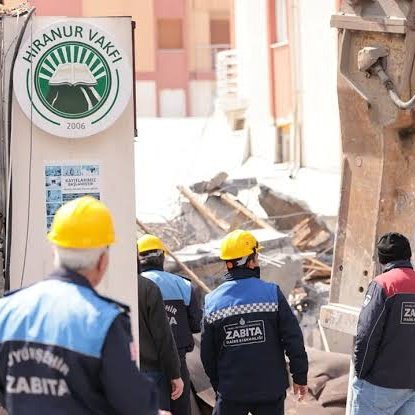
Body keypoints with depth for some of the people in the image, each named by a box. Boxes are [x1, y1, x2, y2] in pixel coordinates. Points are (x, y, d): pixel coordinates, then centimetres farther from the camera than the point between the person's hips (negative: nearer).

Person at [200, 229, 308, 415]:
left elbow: (207, 352, 5)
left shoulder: (212, 301, -2)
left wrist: (217, 383, 19)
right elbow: (293, 339, -8)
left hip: (231, 392, 1)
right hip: (271, 389, -1)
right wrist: (300, 377, 2)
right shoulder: (272, 293, -9)